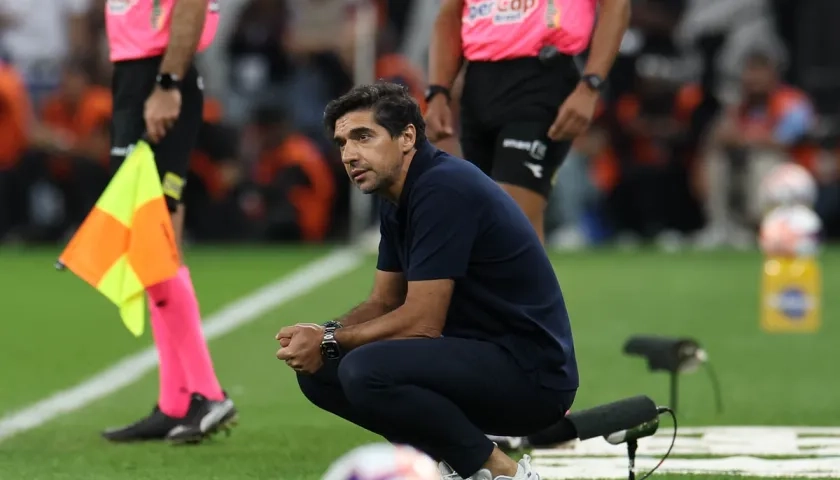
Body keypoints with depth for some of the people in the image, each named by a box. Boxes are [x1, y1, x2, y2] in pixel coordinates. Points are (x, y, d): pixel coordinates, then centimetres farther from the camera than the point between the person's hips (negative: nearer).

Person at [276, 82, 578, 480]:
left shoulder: (443, 190, -19)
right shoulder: (396, 198, 10)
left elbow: (422, 322, -22)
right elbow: (383, 303, 16)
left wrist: (330, 342, -11)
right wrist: (324, 336, -4)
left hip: (532, 372, -10)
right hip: (477, 354, 10)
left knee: (365, 371, -29)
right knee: (319, 370, 5)